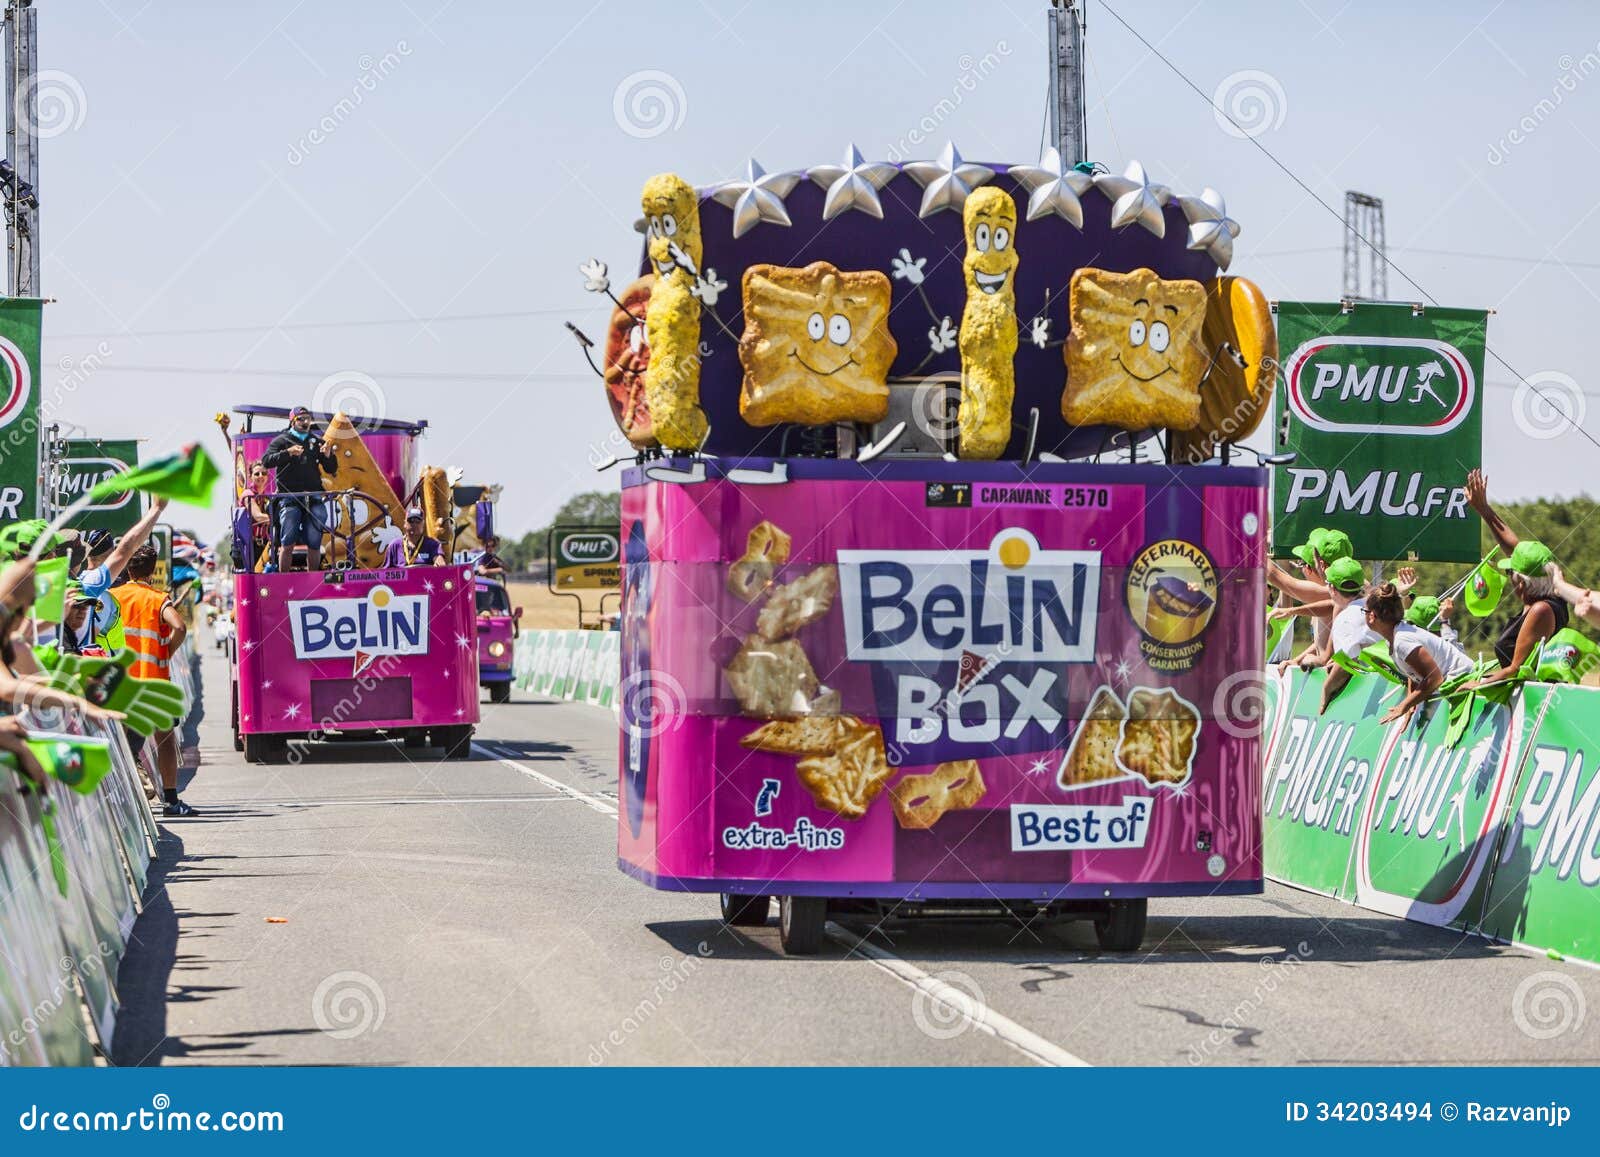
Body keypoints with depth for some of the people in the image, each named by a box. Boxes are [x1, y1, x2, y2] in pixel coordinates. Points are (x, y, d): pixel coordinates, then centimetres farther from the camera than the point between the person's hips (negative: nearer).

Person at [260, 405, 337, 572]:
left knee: (314, 544, -1)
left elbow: (332, 469, 15)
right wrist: (288, 453, -21)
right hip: (289, 498, -3)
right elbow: (266, 461, -8)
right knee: (288, 543, -11)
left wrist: (328, 456, -7)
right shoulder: (281, 441, 7)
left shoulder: (317, 441, 16)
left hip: (313, 498, 3)